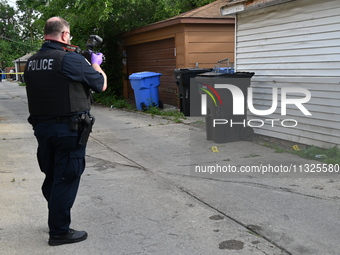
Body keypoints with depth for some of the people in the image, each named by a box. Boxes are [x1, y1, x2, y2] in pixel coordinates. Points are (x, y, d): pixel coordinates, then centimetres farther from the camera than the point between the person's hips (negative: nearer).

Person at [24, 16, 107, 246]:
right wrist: (96, 64, 13)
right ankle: (60, 232, 12)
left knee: (51, 177, 19)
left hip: (42, 127, 7)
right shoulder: (72, 59, -16)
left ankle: (56, 220, 36)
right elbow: (101, 85, -6)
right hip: (69, 129, -7)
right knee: (66, 179, 3)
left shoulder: (32, 62, 5)